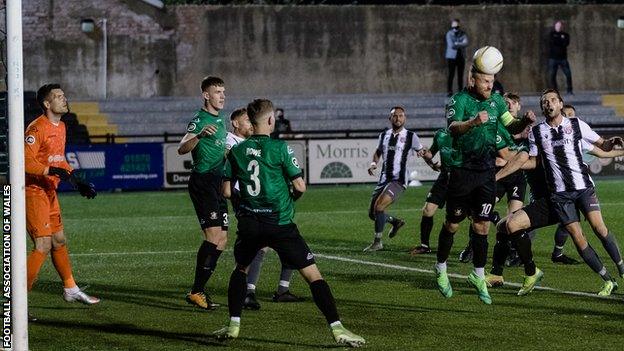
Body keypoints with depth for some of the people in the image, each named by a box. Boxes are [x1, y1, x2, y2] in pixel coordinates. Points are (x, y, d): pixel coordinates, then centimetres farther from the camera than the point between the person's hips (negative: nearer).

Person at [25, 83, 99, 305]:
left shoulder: (60, 127, 13)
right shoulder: (37, 128, -17)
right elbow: (25, 161, -26)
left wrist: (78, 183, 18)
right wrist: (52, 171, -32)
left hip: (50, 192, 10)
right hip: (34, 192, -10)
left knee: (59, 242, 19)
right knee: (43, 246, -13)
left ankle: (70, 289, 33)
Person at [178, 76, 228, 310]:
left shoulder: (220, 120, 17)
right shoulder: (200, 119, -10)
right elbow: (182, 149, -25)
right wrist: (200, 135, -40)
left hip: (216, 184, 9)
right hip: (202, 182, -9)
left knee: (221, 241, 8)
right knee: (213, 236, -17)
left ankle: (198, 291, 12)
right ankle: (196, 292, -16)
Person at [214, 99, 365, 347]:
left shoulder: (236, 151, 3)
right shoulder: (279, 148, -8)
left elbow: (226, 191, 7)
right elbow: (300, 187, -9)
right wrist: (292, 197, 14)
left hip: (249, 222, 4)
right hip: (279, 223, -4)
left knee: (241, 269, 29)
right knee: (312, 274, -1)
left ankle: (233, 325, 23)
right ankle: (337, 329, -8)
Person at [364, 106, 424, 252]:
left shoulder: (410, 136, -2)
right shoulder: (384, 135, 11)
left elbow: (422, 151, 5)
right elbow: (378, 152, 25)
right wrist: (373, 163, 5)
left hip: (399, 180, -6)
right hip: (384, 179, 6)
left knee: (378, 207, -22)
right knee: (372, 213, 8)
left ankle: (377, 242, -8)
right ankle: (396, 222, 36)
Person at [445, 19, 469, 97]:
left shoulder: (463, 34, 5)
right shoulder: (449, 34, -2)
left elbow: (466, 43, -11)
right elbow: (451, 45, -14)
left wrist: (456, 44, -17)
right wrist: (461, 45, -10)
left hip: (461, 57, 3)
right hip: (451, 57, -3)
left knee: (460, 75, 5)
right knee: (451, 74, -7)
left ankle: (460, 91, 11)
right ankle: (449, 91, -4)